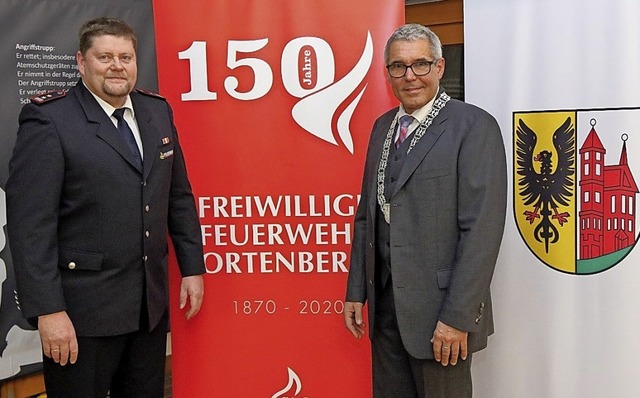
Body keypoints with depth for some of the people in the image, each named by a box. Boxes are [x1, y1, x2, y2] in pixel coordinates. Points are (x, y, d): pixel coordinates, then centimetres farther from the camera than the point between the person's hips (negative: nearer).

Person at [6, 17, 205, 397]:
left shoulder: (157, 110, 7)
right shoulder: (49, 119, -11)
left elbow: (179, 195, 13)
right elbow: (30, 221, -16)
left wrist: (193, 266, 10)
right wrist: (47, 309, -19)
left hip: (151, 302, 6)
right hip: (83, 308, -5)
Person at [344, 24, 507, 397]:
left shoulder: (474, 126, -11)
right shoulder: (382, 127, 11)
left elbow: (482, 228, -16)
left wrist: (457, 316, -18)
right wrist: (356, 291, 10)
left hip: (438, 309, -6)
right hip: (384, 303, 6)